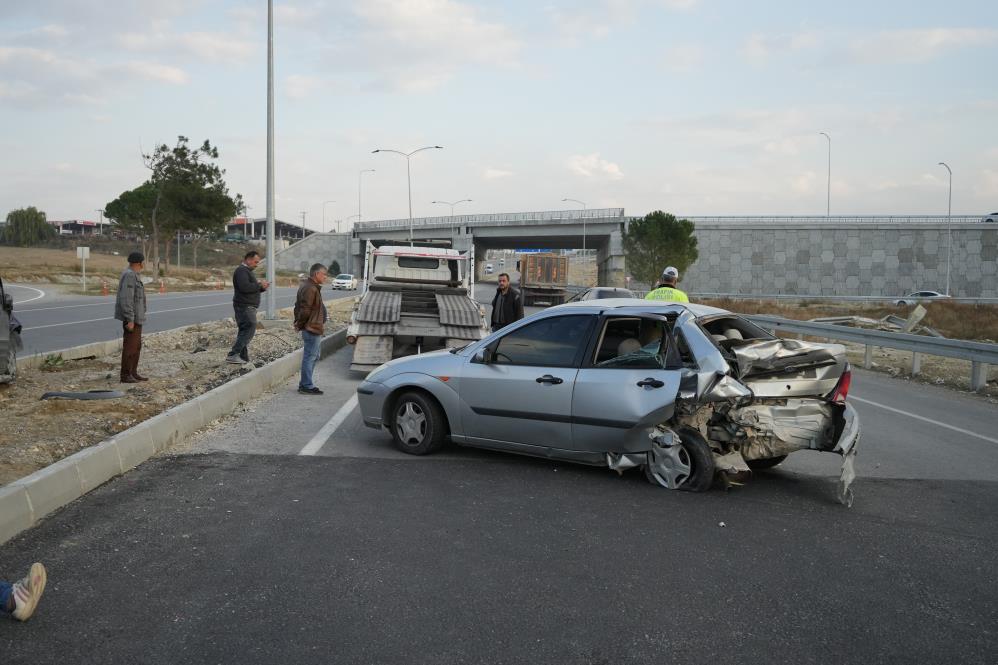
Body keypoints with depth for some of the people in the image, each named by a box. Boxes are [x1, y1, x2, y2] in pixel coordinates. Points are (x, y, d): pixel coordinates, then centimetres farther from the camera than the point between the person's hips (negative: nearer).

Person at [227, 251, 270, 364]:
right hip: (245, 307, -11)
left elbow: (252, 289, 26)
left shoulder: (247, 271, 22)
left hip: (248, 307, 11)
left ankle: (243, 357, 12)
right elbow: (245, 287, -26)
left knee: (245, 331, 10)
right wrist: (259, 284, -17)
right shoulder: (241, 271, -12)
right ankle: (232, 355, -19)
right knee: (250, 329, -16)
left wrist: (262, 288, 7)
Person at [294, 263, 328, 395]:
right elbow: (305, 310, -23)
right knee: (310, 356, -5)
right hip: (312, 328, -11)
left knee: (314, 355, 18)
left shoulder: (306, 286, 16)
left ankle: (304, 384, 24)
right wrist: (300, 324, -11)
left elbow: (298, 306, 20)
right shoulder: (310, 289, -19)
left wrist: (298, 323, 15)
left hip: (312, 328, 11)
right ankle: (306, 386, 1)